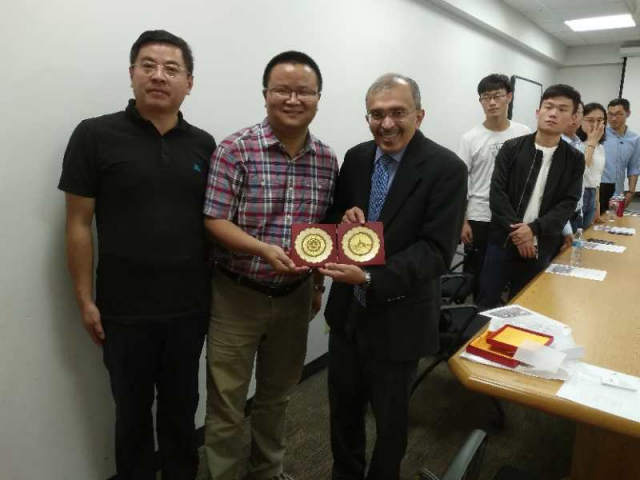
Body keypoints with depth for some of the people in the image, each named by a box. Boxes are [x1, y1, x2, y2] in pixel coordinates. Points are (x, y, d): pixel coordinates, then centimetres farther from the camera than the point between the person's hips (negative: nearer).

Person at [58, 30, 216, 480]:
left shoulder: (204, 145, 3)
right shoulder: (95, 136, -7)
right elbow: (79, 224, -5)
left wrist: (216, 288, 5)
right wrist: (85, 300, -5)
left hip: (190, 306, 3)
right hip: (125, 310, -2)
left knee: (182, 406, 20)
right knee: (133, 411, 17)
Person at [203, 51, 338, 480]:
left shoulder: (327, 159, 1)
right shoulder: (236, 149, -13)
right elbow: (214, 221, -14)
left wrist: (318, 284, 14)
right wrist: (266, 250, -28)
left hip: (295, 295, 5)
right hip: (238, 295, -4)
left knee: (278, 394, 22)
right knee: (227, 404, 10)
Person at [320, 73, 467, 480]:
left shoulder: (447, 168, -16)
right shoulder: (356, 157, 1)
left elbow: (436, 251, -21)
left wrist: (370, 279, -31)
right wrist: (344, 218, -14)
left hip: (398, 317, -5)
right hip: (347, 308, 5)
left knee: (390, 416, 17)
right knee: (344, 404, 22)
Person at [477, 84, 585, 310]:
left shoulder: (574, 159, 4)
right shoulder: (511, 148, 0)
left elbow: (568, 204, -2)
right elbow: (497, 194, -6)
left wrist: (534, 229, -17)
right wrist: (517, 232, -14)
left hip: (541, 247, 1)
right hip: (504, 240, -1)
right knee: (487, 302, 4)